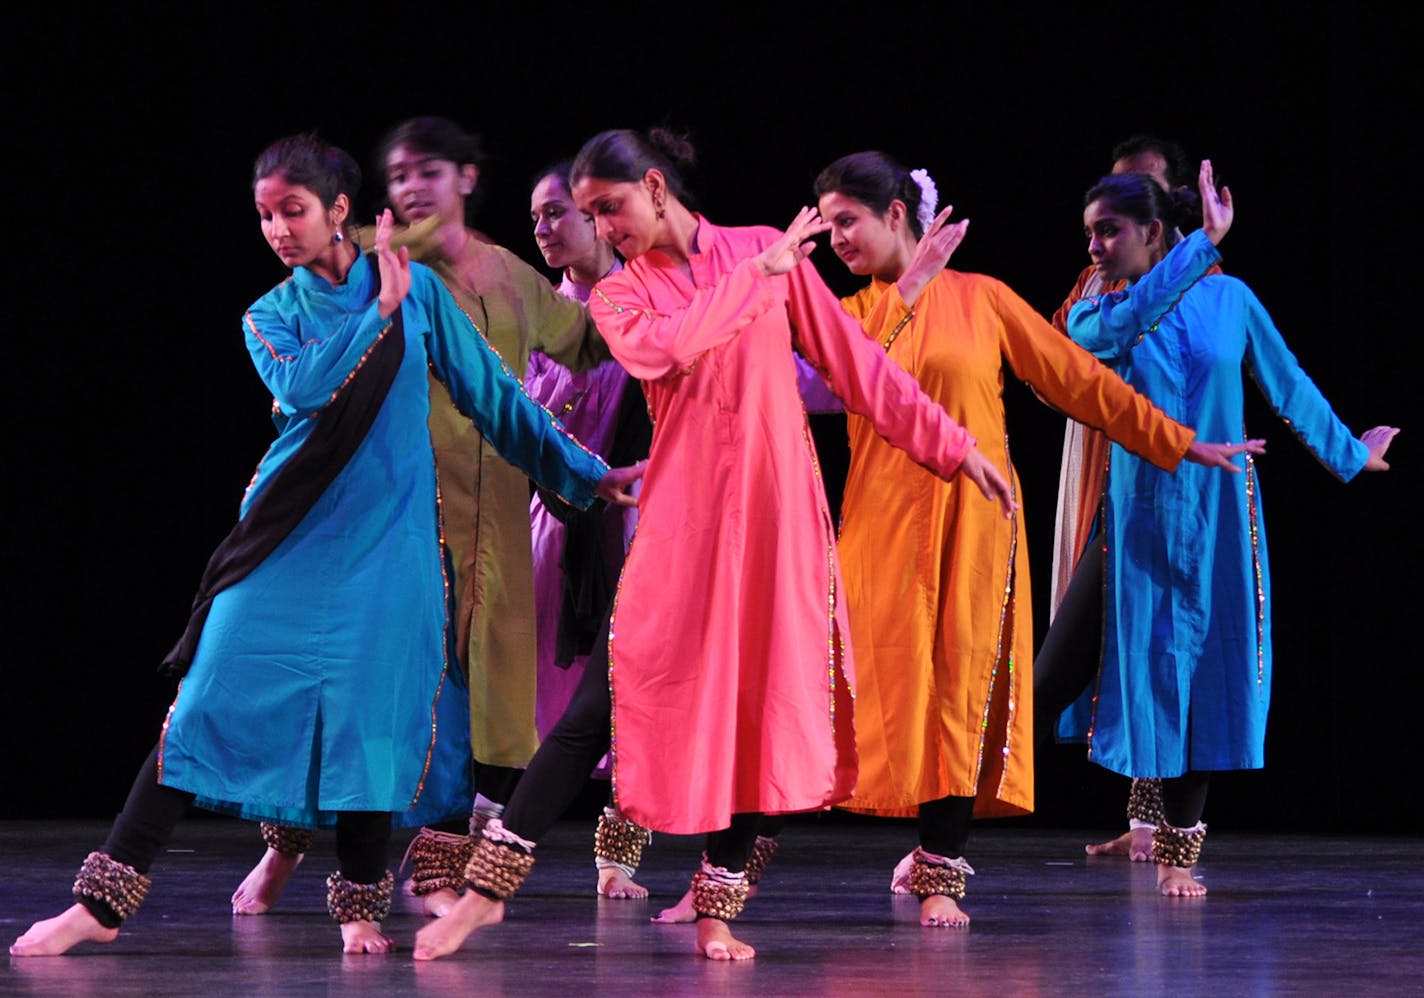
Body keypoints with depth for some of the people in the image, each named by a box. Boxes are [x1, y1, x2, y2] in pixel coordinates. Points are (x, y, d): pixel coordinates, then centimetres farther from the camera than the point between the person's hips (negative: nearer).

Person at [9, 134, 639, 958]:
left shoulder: (416, 288, 5)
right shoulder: (270, 317, 6)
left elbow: (493, 394, 9)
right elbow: (303, 388, -15)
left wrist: (585, 473, 9)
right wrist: (379, 310, -11)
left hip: (383, 546, 0)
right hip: (289, 543, 0)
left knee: (370, 719, -4)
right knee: (209, 703, -7)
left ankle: (360, 906, 13)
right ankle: (104, 902, -8)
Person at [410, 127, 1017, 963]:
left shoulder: (768, 251, 7)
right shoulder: (620, 296, 8)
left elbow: (854, 361, 8)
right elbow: (659, 351, -15)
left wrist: (951, 445, 6)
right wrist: (756, 276, -9)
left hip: (776, 506, 1)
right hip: (682, 513, -1)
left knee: (764, 700, 0)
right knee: (605, 702, -7)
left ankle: (717, 908, 9)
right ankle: (489, 886, -4)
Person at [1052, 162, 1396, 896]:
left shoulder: (1228, 299, 2)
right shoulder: (1091, 318, 0)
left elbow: (1287, 385, 11)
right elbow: (1122, 324, -24)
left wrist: (1348, 453, 19)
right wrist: (1203, 243, -25)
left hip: (1217, 517, 1)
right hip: (1140, 519, -1)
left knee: (1208, 670, 0)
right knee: (1153, 663, -4)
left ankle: (1179, 849, 7)